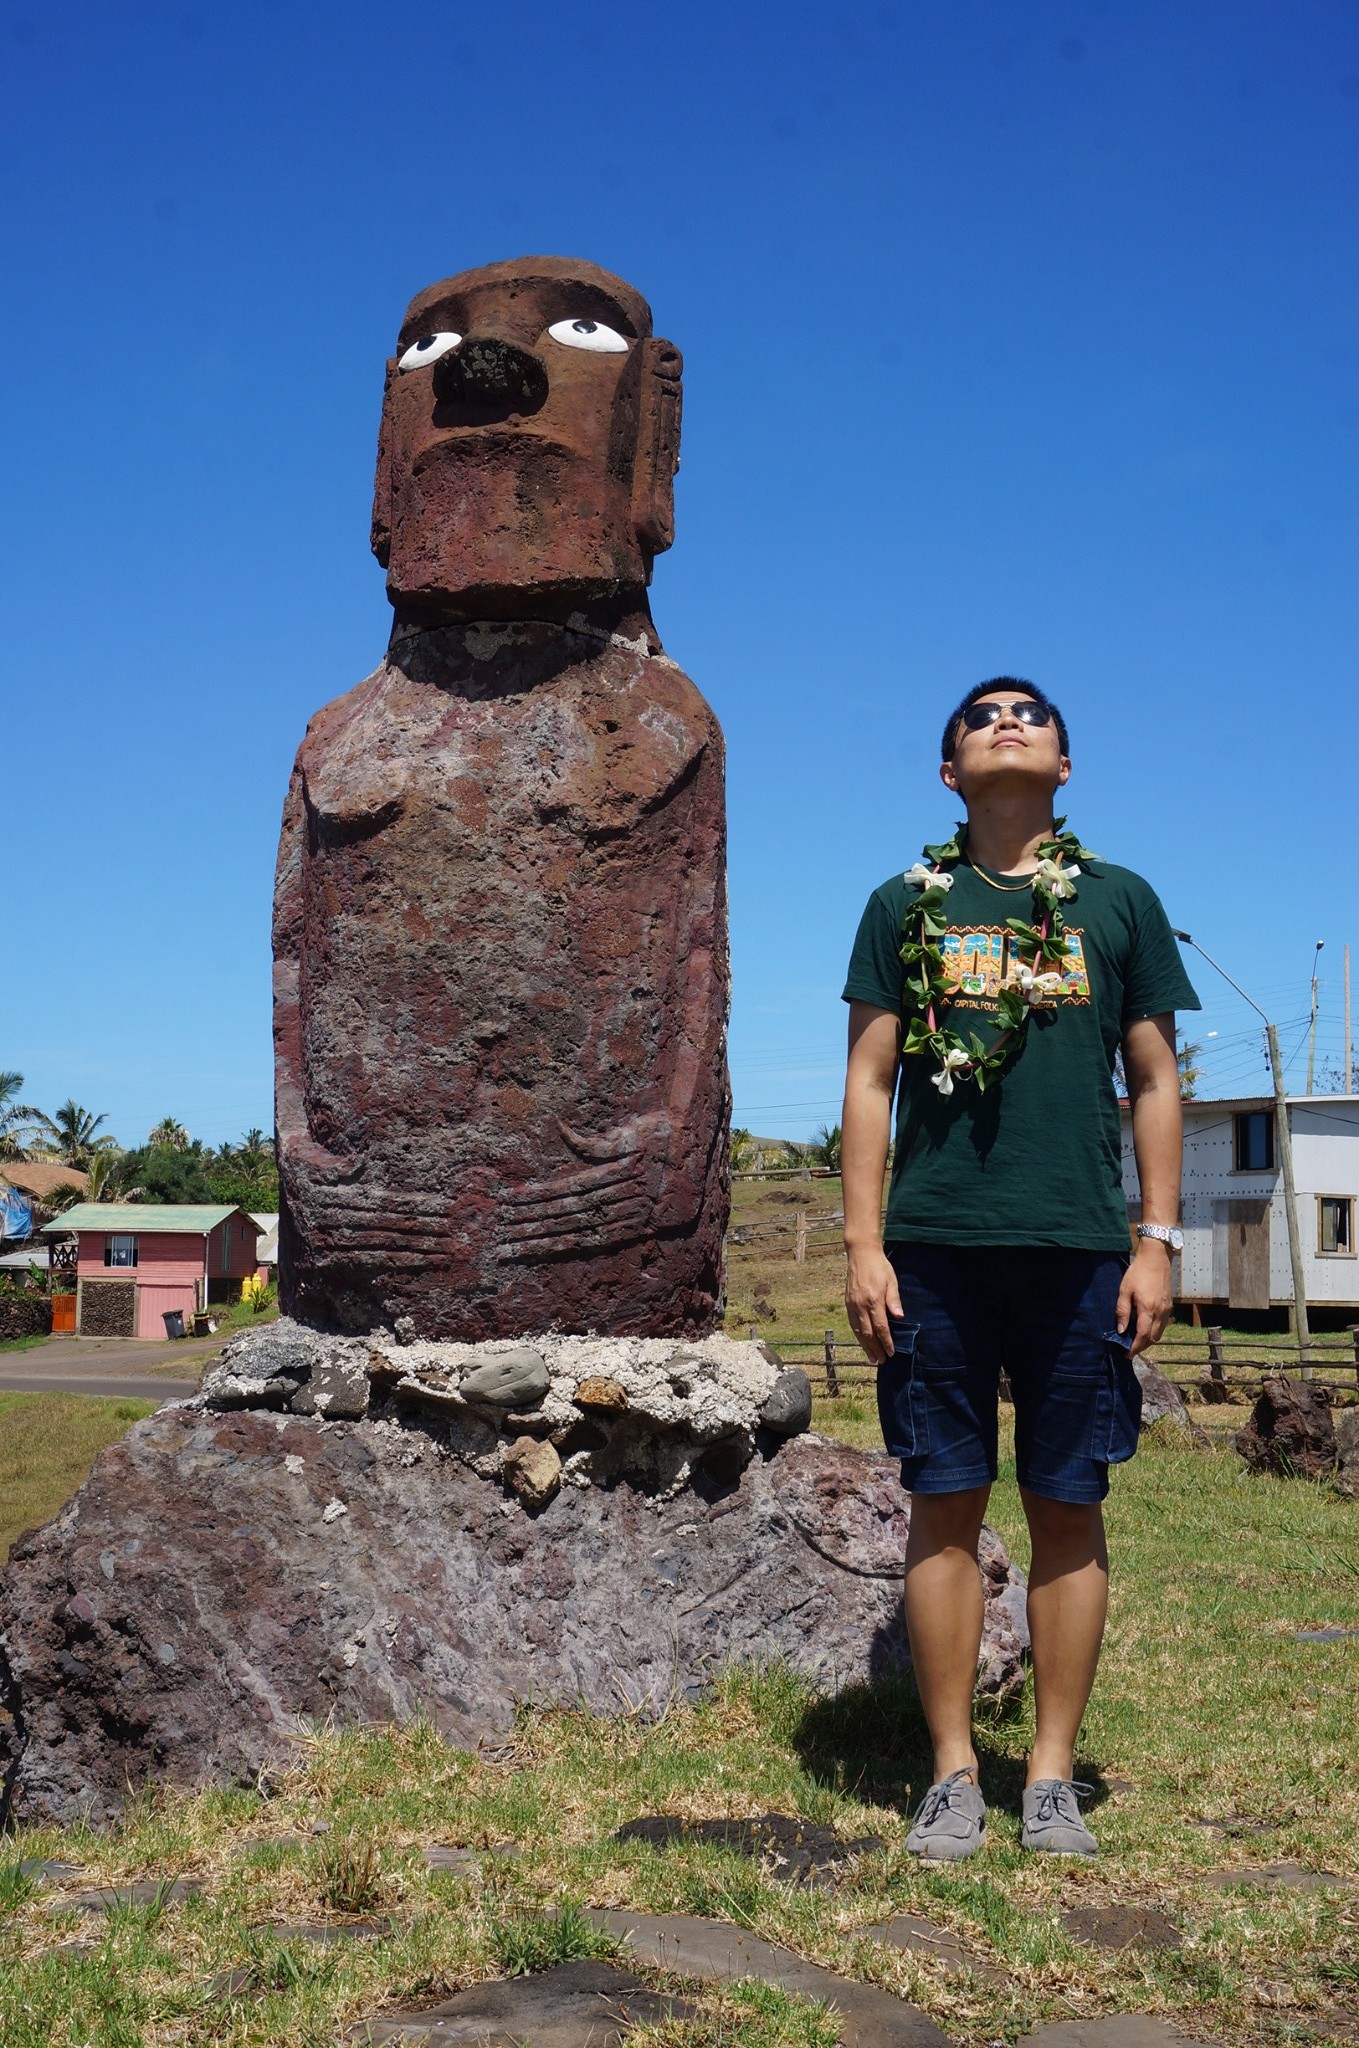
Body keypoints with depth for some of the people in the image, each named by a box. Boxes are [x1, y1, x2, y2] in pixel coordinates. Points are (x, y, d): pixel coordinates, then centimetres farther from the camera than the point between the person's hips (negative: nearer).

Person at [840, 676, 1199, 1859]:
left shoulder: (1120, 901, 11)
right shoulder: (906, 905, 10)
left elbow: (1155, 1082, 11)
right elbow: (870, 1082, 8)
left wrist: (1158, 1241, 2)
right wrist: (863, 1246, -1)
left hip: (1079, 1249, 0)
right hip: (936, 1245, 0)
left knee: (1069, 1508, 3)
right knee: (946, 1504, 3)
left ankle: (1054, 1774, 15)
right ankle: (954, 1771, 13)